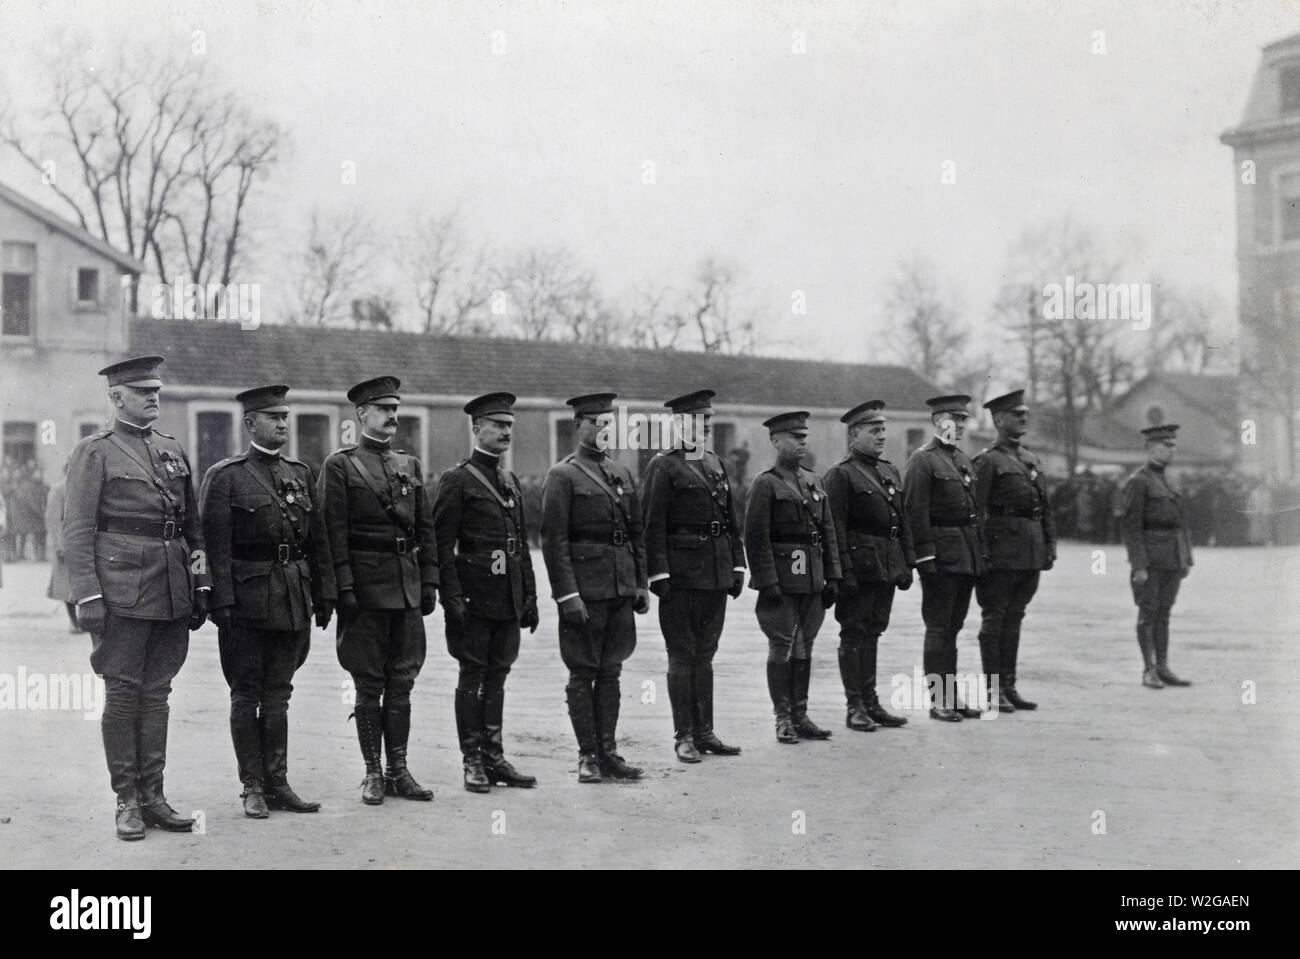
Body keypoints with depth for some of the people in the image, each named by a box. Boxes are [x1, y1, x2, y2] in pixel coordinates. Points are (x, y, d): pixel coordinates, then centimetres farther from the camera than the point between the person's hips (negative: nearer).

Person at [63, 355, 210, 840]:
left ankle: (153, 796, 15)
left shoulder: (174, 450, 15)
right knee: (123, 694, 0)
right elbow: (76, 531, -6)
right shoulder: (95, 452, -1)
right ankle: (127, 802, 8)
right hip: (122, 593, -5)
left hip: (172, 594, 5)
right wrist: (87, 596, -13)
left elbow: (193, 524, 18)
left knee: (156, 693, 9)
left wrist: (201, 583, 12)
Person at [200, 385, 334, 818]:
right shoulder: (224, 476, -4)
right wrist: (221, 600, -16)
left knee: (278, 694, 10)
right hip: (248, 601, -5)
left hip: (294, 600, 5)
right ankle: (253, 788, 10)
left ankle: (277, 783, 16)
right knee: (247, 695, 4)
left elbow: (318, 540, 13)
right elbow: (215, 546, -9)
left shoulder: (301, 473, 12)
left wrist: (324, 595, 9)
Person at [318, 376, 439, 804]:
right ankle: (373, 773, 9)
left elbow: (426, 528, 15)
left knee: (401, 682, 7)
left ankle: (398, 769, 14)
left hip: (408, 588, 5)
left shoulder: (409, 465, 14)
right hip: (366, 588, -5)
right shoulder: (340, 465, -2)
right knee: (369, 684, 2)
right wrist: (344, 587, -14)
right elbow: (334, 532, -8)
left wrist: (429, 581, 7)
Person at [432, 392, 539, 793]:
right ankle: (473, 761, 7)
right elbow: (442, 544, -10)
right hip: (474, 599, -6)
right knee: (472, 677, 0)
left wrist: (530, 595, 13)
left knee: (497, 676, 10)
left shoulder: (510, 481, 16)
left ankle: (494, 756, 16)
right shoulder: (457, 480, -6)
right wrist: (452, 598, -16)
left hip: (509, 600, 6)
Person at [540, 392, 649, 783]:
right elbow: (554, 541, -10)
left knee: (610, 672, 10)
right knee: (582, 674, 1)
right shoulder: (562, 476, -5)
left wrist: (641, 583, 12)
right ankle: (588, 756, 7)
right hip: (585, 591, -6)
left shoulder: (622, 473, 15)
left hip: (621, 589, 6)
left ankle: (608, 752, 15)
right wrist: (568, 595, -16)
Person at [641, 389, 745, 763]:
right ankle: (684, 736, 5)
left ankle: (704, 731, 17)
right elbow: (652, 525, -11)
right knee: (682, 656, 0)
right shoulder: (664, 466, -6)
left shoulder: (716, 464, 15)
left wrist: (737, 565, 12)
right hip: (682, 577, -6)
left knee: (705, 655, 12)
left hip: (716, 576, 7)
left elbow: (732, 521, 18)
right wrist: (658, 574, -16)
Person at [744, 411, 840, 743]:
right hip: (782, 582, -6)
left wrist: (832, 577, 9)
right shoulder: (765, 484, -6)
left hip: (812, 581, 6)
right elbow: (756, 538, -11)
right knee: (782, 648, -1)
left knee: (804, 648, 10)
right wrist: (768, 582, -16)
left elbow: (828, 532, 15)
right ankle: (783, 719, 6)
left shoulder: (814, 482, 14)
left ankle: (800, 715, 17)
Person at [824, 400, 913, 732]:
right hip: (861, 565, -7)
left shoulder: (891, 471, 16)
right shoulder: (841, 474, -7)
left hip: (888, 567, 7)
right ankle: (855, 707, 4)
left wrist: (907, 564, 13)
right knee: (854, 635, -1)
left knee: (872, 633, 12)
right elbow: (836, 528, -13)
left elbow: (903, 521, 19)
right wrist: (844, 572, -18)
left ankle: (870, 702, 18)